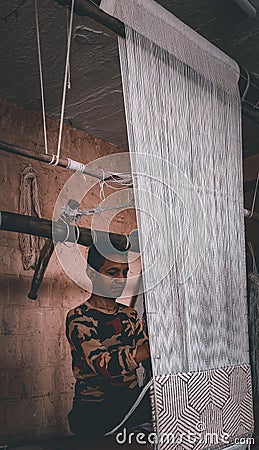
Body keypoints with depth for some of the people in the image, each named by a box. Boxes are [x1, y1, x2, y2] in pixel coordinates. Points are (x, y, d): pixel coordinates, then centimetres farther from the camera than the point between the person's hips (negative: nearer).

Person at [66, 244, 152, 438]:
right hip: (94, 410, -6)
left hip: (134, 402, 6)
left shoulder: (130, 315, 15)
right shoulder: (78, 318, -6)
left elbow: (149, 361, 12)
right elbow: (103, 365, -21)